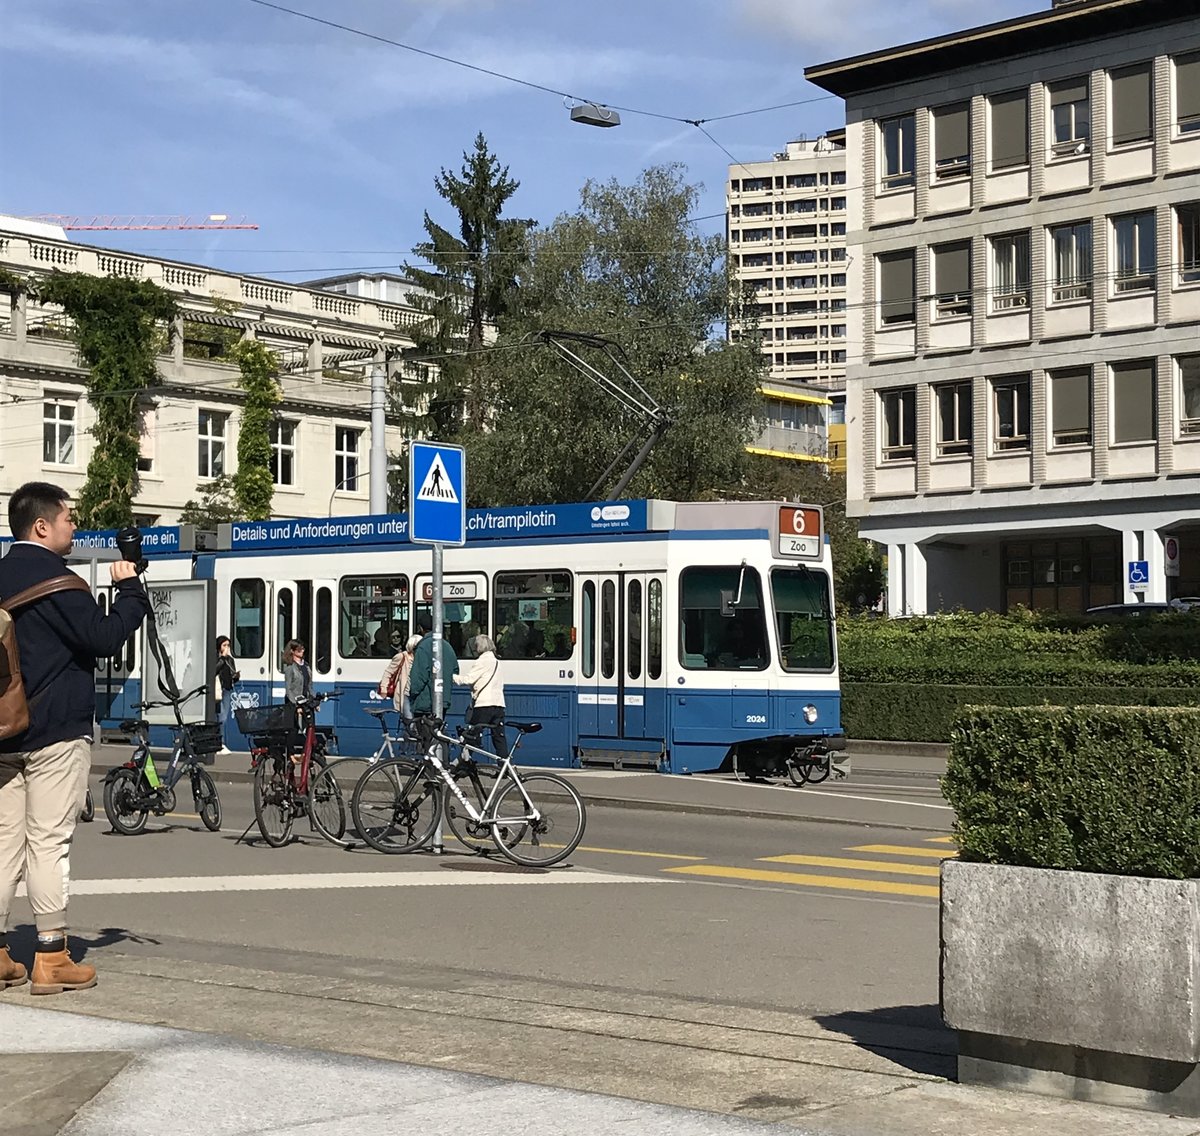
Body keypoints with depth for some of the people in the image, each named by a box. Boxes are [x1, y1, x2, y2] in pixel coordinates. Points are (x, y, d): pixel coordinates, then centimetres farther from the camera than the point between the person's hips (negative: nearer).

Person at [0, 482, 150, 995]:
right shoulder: (55, 580, -12)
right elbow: (104, 637, -15)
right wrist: (129, 587, -4)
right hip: (56, 732, -8)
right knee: (48, 842, -4)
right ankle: (51, 957, 0)